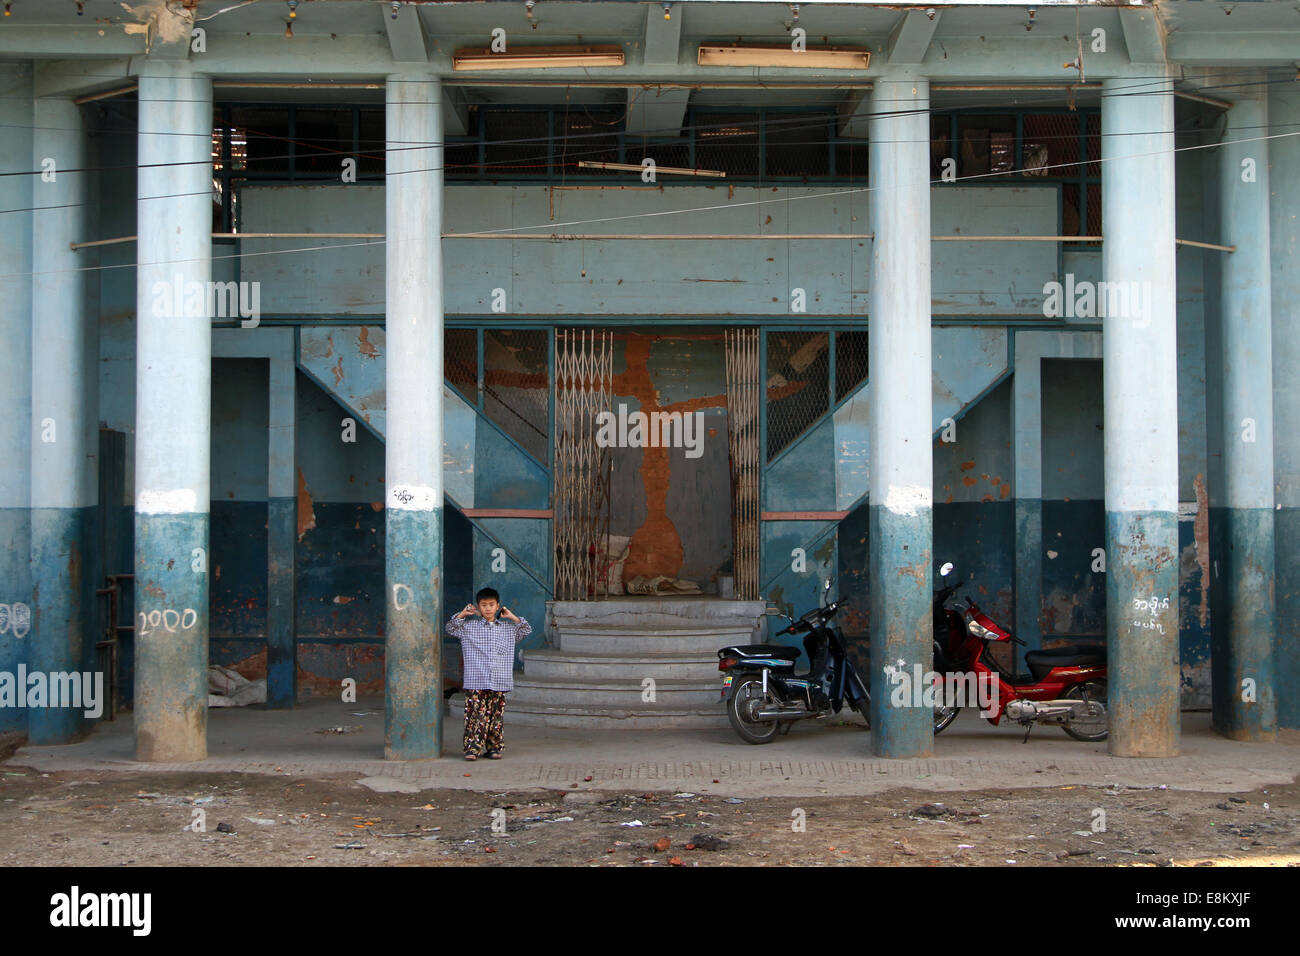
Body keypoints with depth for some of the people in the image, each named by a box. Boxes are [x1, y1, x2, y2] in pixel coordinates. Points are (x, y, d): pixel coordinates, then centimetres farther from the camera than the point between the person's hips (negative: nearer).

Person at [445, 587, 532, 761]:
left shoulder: (508, 628, 12)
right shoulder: (469, 627, 6)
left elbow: (527, 630, 16)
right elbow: (450, 629, 6)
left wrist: (512, 617, 7)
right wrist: (462, 614, -2)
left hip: (499, 683, 2)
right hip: (476, 683, -2)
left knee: (496, 716, 4)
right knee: (475, 716, -7)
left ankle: (493, 748, 13)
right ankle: (472, 748, -5)